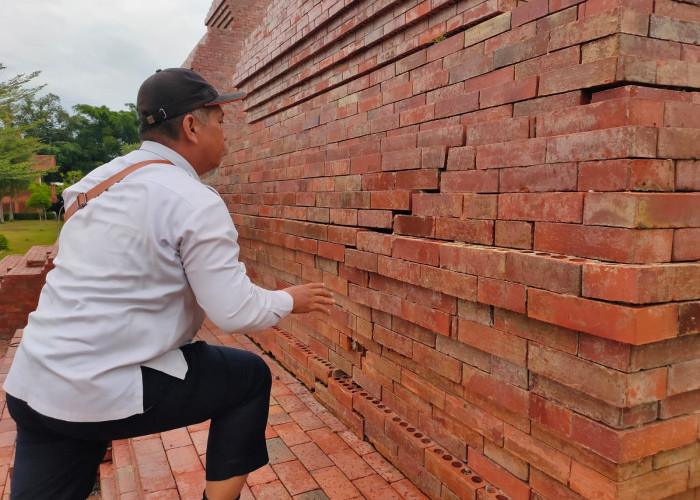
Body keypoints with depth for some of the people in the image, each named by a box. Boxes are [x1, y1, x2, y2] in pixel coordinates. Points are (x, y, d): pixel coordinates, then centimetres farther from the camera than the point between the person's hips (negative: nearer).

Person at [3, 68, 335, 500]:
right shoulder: (195, 202, -16)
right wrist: (291, 300, 2)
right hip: (108, 394, -7)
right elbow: (236, 313, -17)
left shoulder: (98, 178, 8)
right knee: (251, 376, 10)